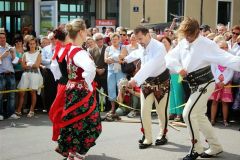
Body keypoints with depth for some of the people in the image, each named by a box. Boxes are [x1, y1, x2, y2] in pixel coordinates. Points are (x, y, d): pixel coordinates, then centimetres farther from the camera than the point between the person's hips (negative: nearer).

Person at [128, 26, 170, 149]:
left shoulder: (159, 47, -26)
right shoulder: (142, 48, -3)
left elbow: (150, 66, -37)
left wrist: (136, 80, -44)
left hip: (161, 81, -5)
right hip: (146, 81, 5)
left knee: (161, 111, 7)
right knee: (144, 111, -1)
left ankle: (163, 135, 28)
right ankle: (147, 138, 9)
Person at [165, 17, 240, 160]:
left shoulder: (206, 45, -19)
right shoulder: (183, 44, 2)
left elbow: (226, 58, -25)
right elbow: (169, 57, 5)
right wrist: (178, 68, -12)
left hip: (204, 84, -8)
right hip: (196, 85, 8)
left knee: (188, 114, -13)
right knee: (199, 116, 16)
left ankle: (197, 148, 2)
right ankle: (215, 147, 29)